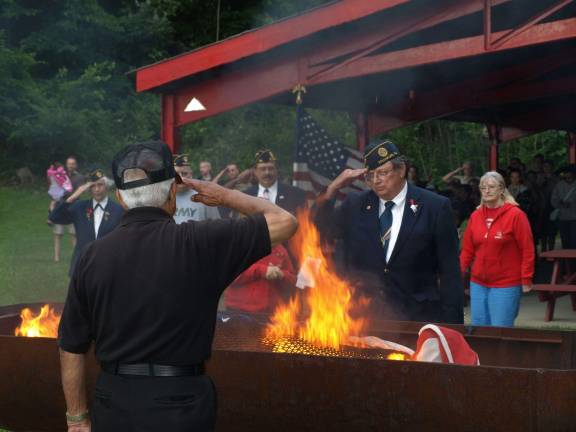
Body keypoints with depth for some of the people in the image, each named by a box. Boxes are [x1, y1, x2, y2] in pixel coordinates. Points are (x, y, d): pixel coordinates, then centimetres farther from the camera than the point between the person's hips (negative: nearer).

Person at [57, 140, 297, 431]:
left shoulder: (94, 256, -1)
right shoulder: (198, 244, -11)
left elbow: (72, 347, 3)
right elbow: (284, 222, -5)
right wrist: (225, 196, 9)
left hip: (113, 406, 3)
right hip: (179, 404, -3)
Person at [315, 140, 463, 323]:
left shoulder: (435, 207, -2)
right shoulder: (355, 205, 8)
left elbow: (450, 272, -2)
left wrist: (451, 326, -6)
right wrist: (333, 189, -5)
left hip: (417, 320, -2)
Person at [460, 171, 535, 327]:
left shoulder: (516, 215, -7)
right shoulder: (475, 216, 8)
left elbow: (527, 250, -8)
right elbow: (467, 250, 10)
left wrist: (526, 280, -10)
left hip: (506, 285, -5)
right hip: (477, 284, 5)